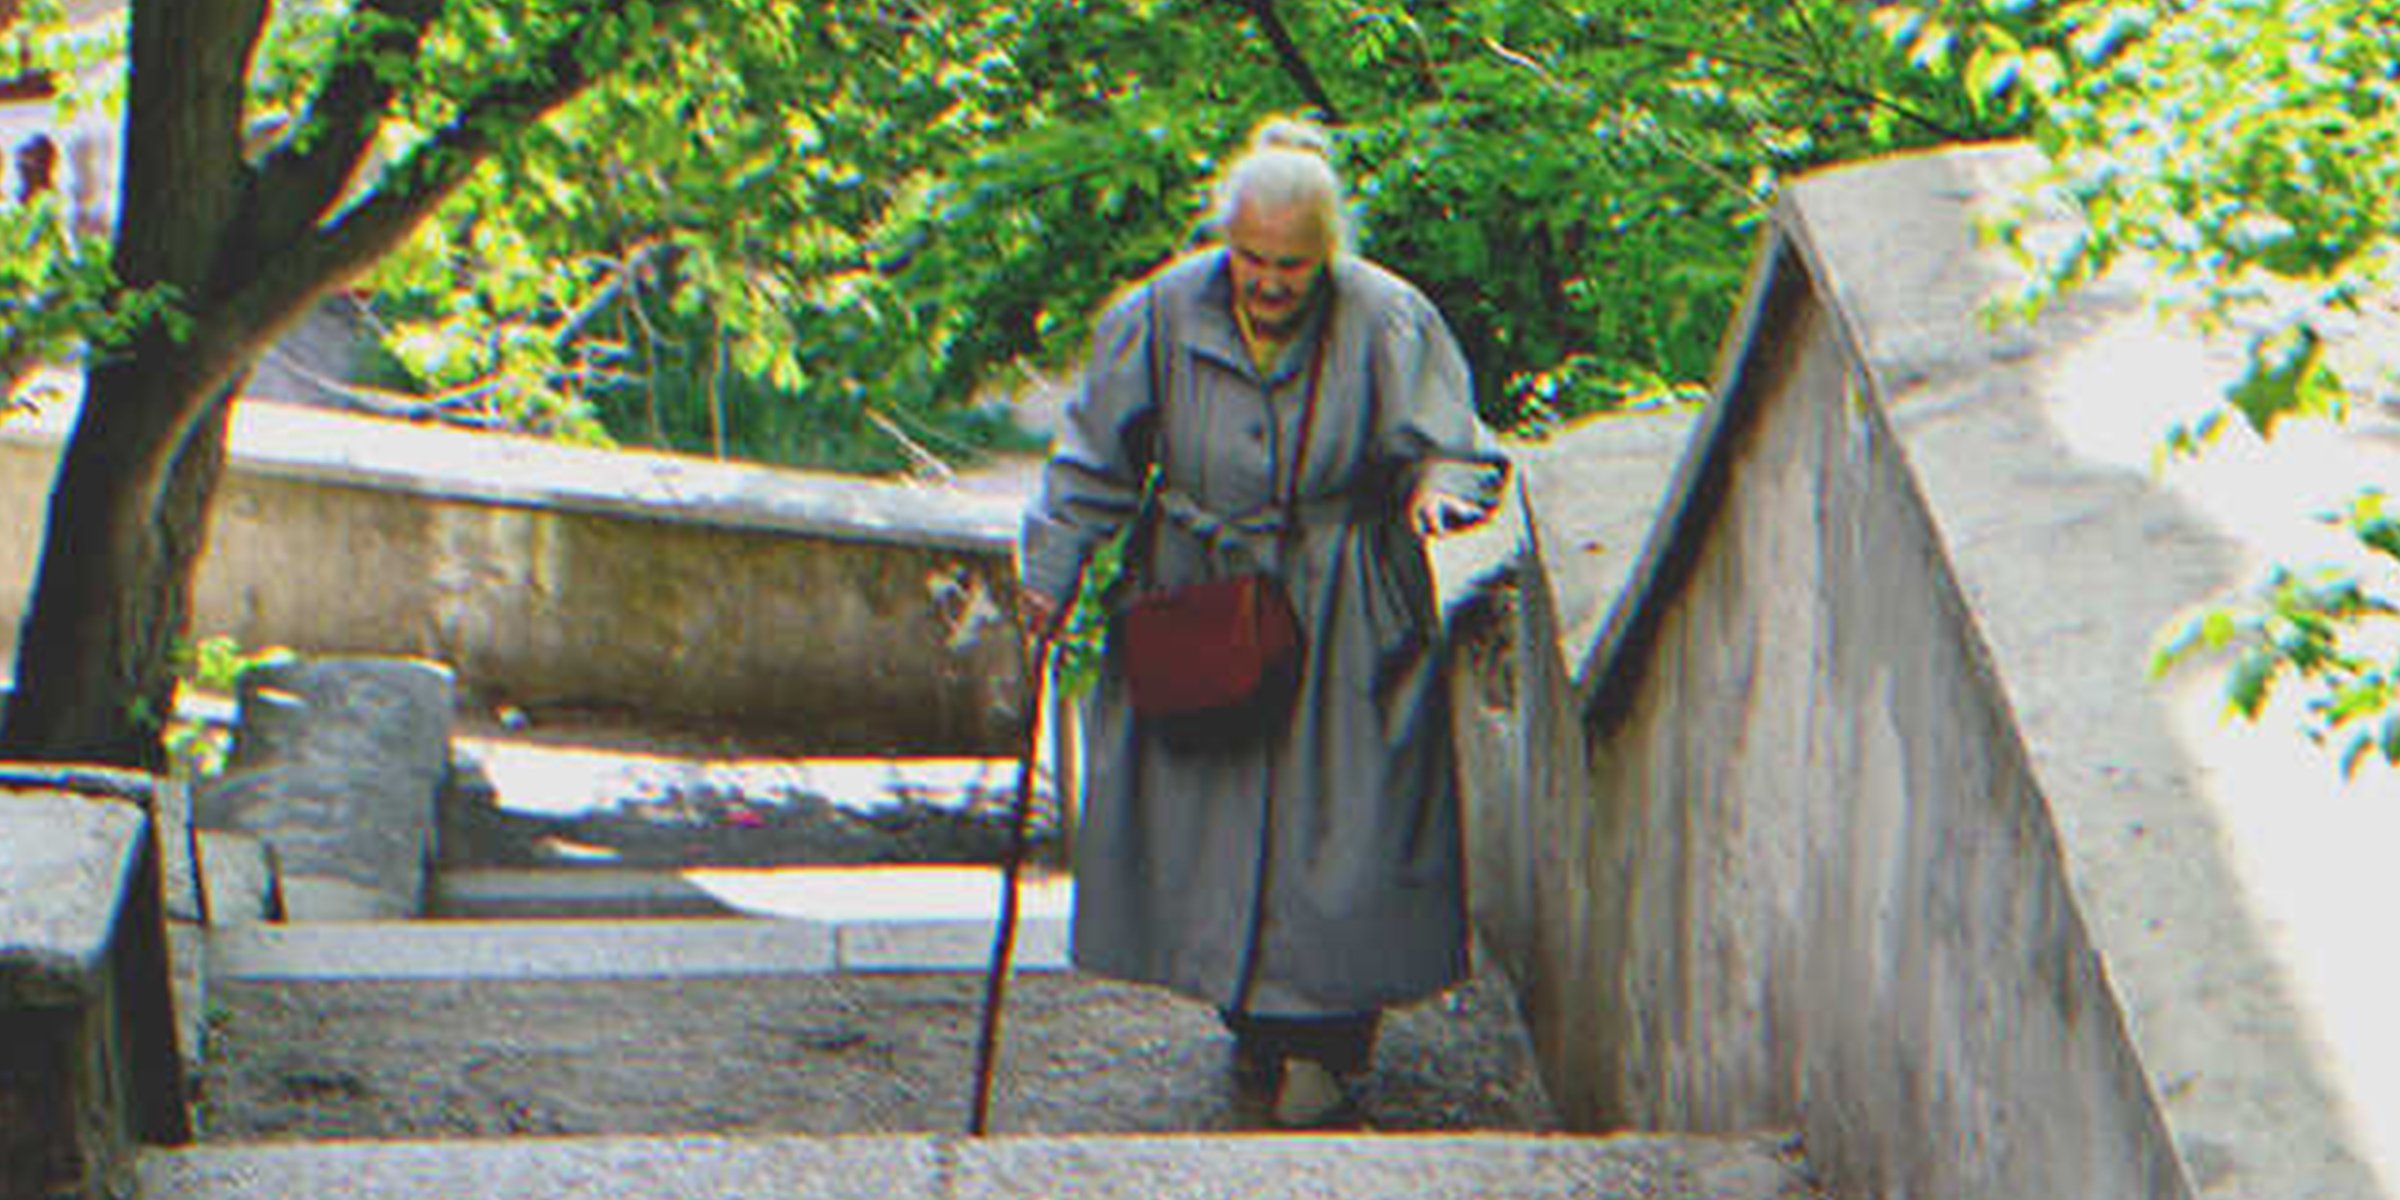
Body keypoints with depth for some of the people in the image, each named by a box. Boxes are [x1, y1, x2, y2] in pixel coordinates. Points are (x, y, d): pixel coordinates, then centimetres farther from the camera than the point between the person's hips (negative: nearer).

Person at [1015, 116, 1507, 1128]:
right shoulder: (1163, 315, -7)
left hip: (1343, 618, -2)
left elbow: (1455, 448, -9)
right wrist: (1050, 577, 0)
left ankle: (1327, 1044, 9)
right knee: (1209, 816, 4)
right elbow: (1094, 461, 2)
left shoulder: (1388, 323, -13)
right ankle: (1252, 1018, 22)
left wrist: (1439, 487, -32)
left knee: (1336, 821, -3)